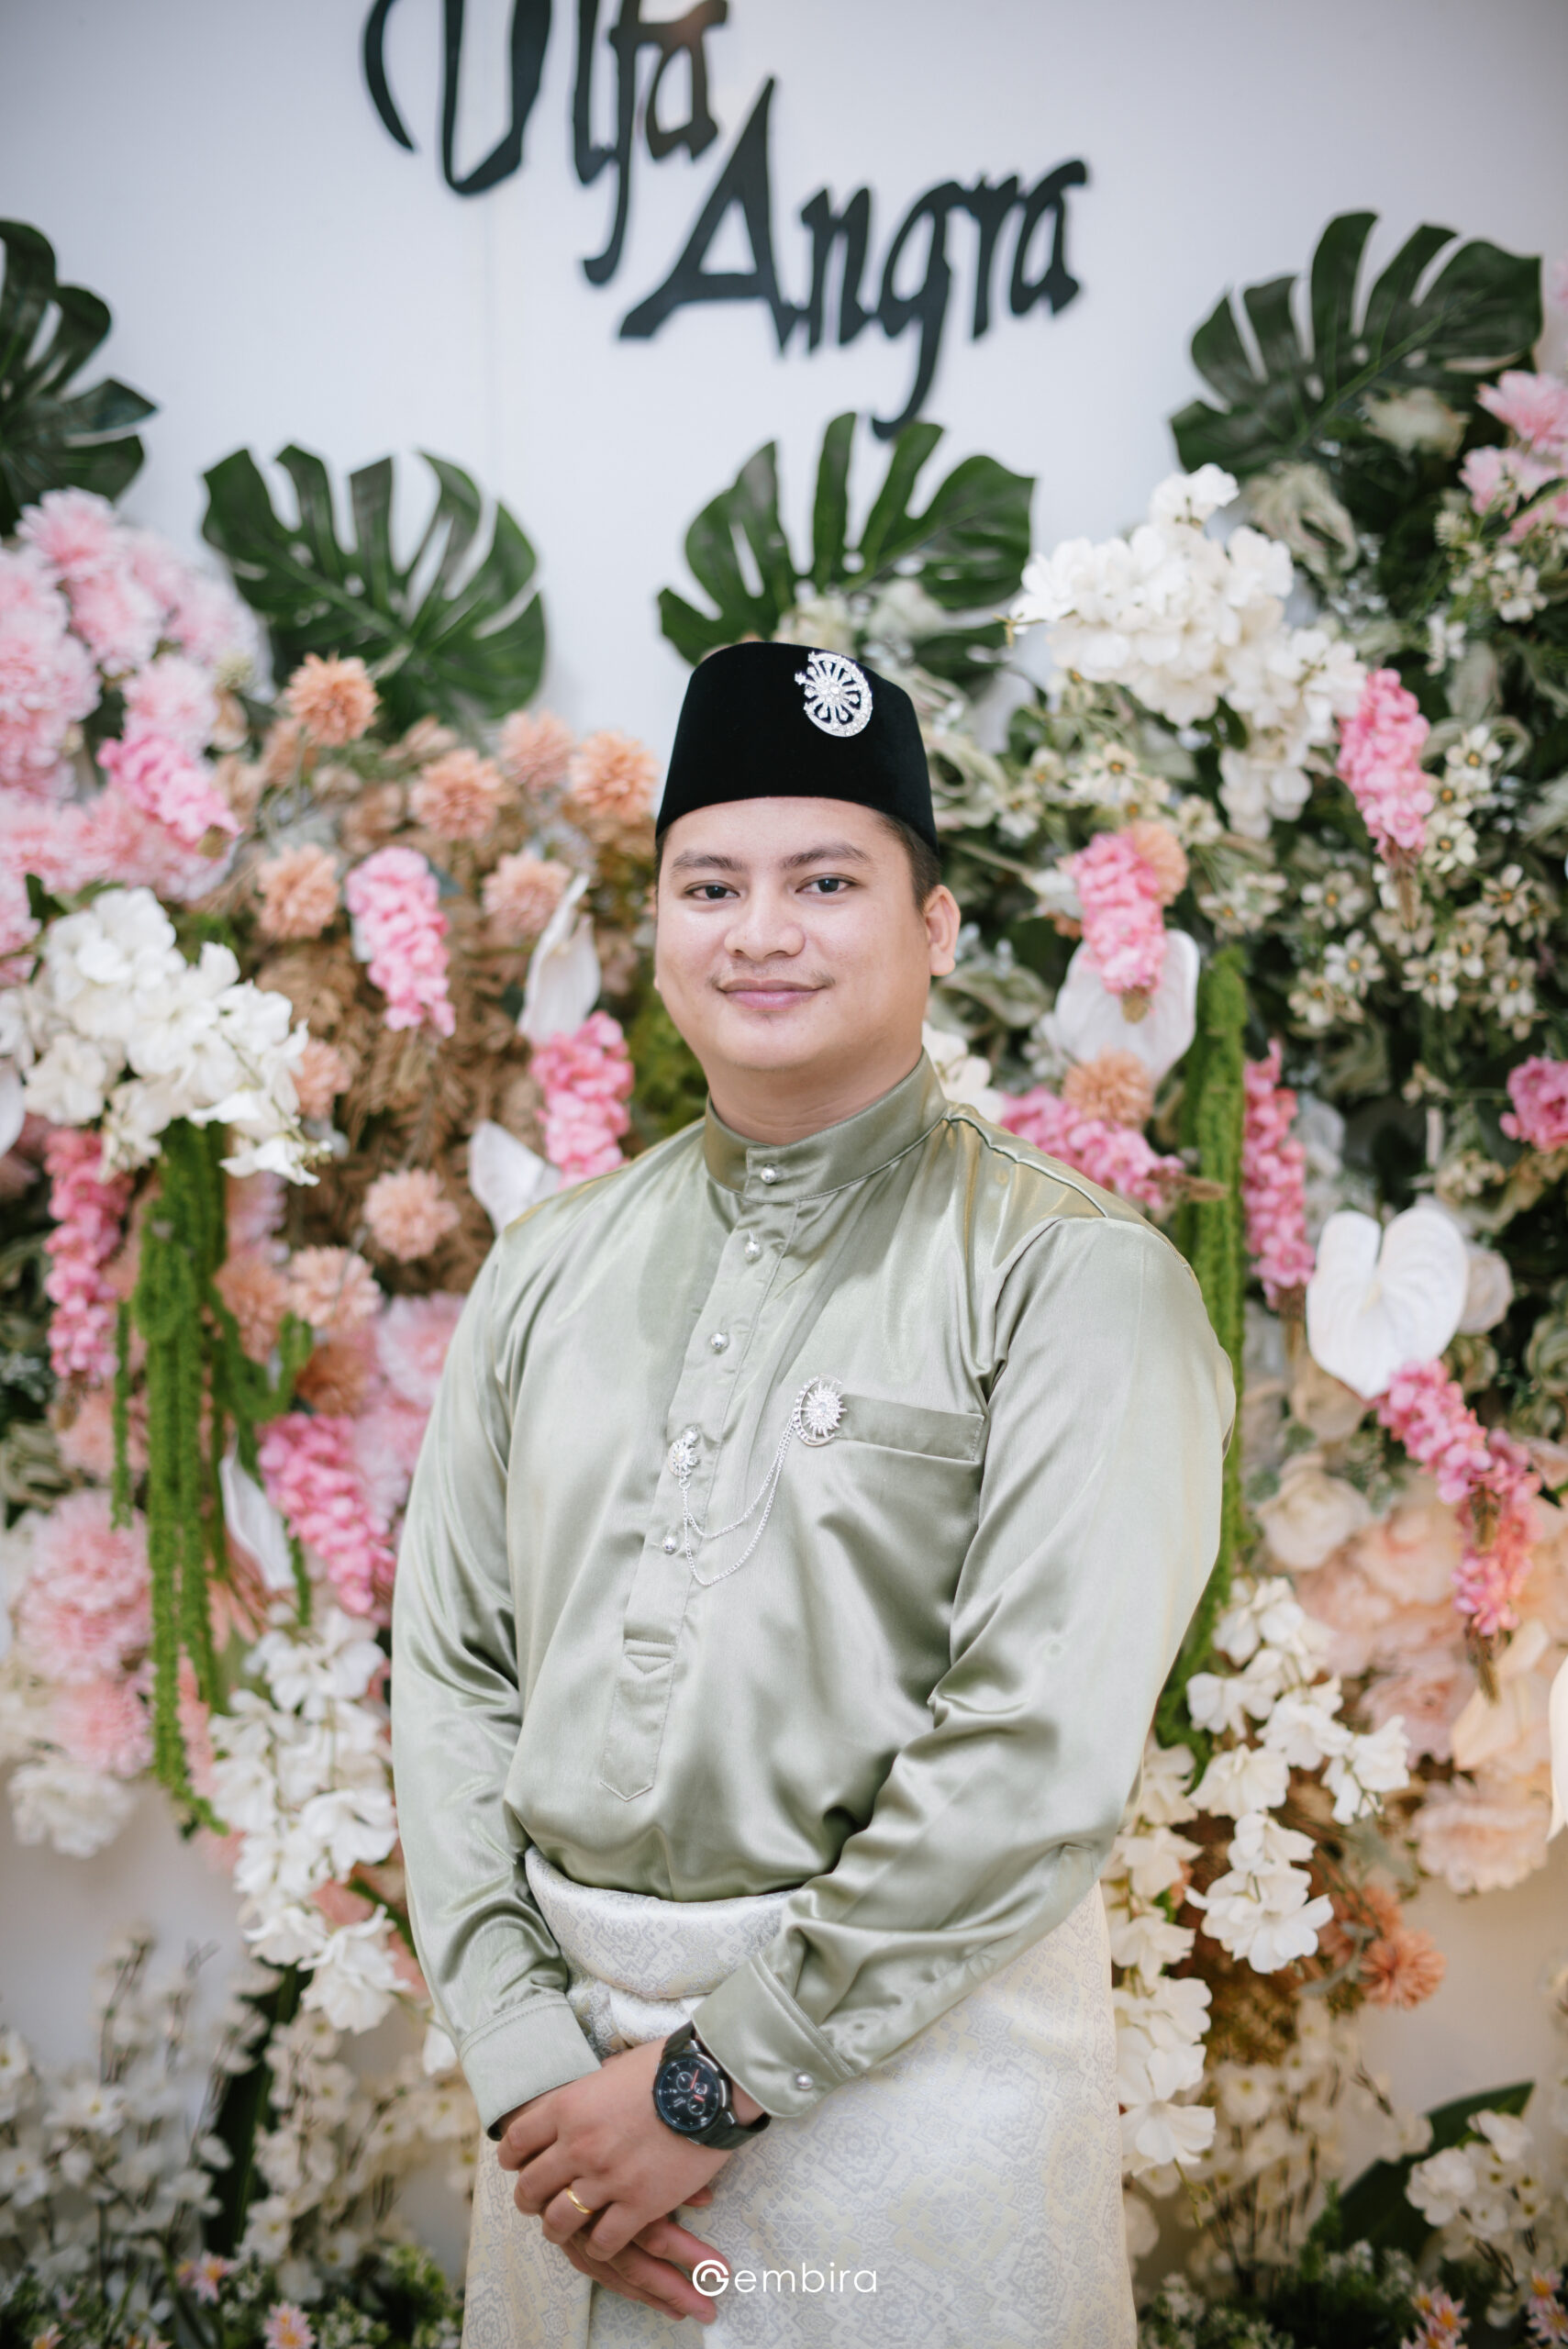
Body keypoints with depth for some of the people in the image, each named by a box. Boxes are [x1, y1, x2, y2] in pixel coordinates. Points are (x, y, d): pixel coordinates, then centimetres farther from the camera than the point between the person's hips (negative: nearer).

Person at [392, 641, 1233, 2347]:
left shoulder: (1071, 1275, -10)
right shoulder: (549, 1267, 7)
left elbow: (1042, 1747, -17)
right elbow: (454, 1667, 4)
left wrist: (717, 2078, -16)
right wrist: (520, 2053, -7)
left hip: (912, 2059, -4)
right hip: (569, 2035, 5)